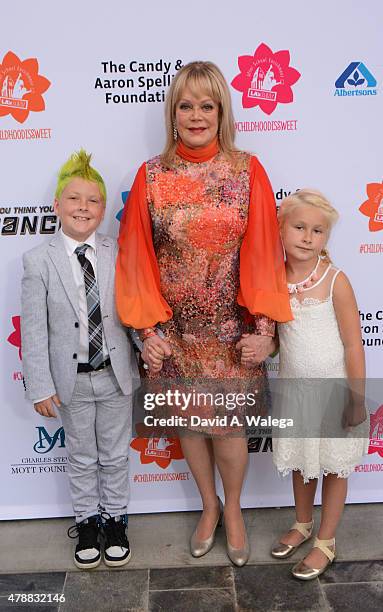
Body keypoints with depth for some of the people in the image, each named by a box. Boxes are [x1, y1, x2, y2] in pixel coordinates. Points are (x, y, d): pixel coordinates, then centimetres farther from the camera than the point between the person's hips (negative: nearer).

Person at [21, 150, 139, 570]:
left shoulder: (117, 253, -6)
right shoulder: (39, 260, -10)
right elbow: (33, 329, -9)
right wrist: (40, 386, -10)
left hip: (115, 374, 1)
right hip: (71, 378, -1)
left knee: (115, 454, 17)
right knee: (81, 456, 18)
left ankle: (115, 519, 39)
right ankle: (87, 521, 40)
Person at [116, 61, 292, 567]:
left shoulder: (247, 171, -5)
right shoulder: (151, 176, -3)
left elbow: (263, 251, -6)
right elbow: (137, 257, -3)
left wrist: (264, 326, -10)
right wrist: (149, 328, -7)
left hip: (231, 328, -1)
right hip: (175, 328, 2)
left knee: (228, 426, 7)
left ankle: (232, 509, 38)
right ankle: (209, 504, 43)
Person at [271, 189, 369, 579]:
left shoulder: (335, 281, -16)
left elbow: (353, 345, -13)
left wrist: (357, 399, -12)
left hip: (333, 389, -4)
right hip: (293, 387, 4)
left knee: (334, 466, 13)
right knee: (300, 460, 20)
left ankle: (325, 543, 31)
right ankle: (302, 525, 43)